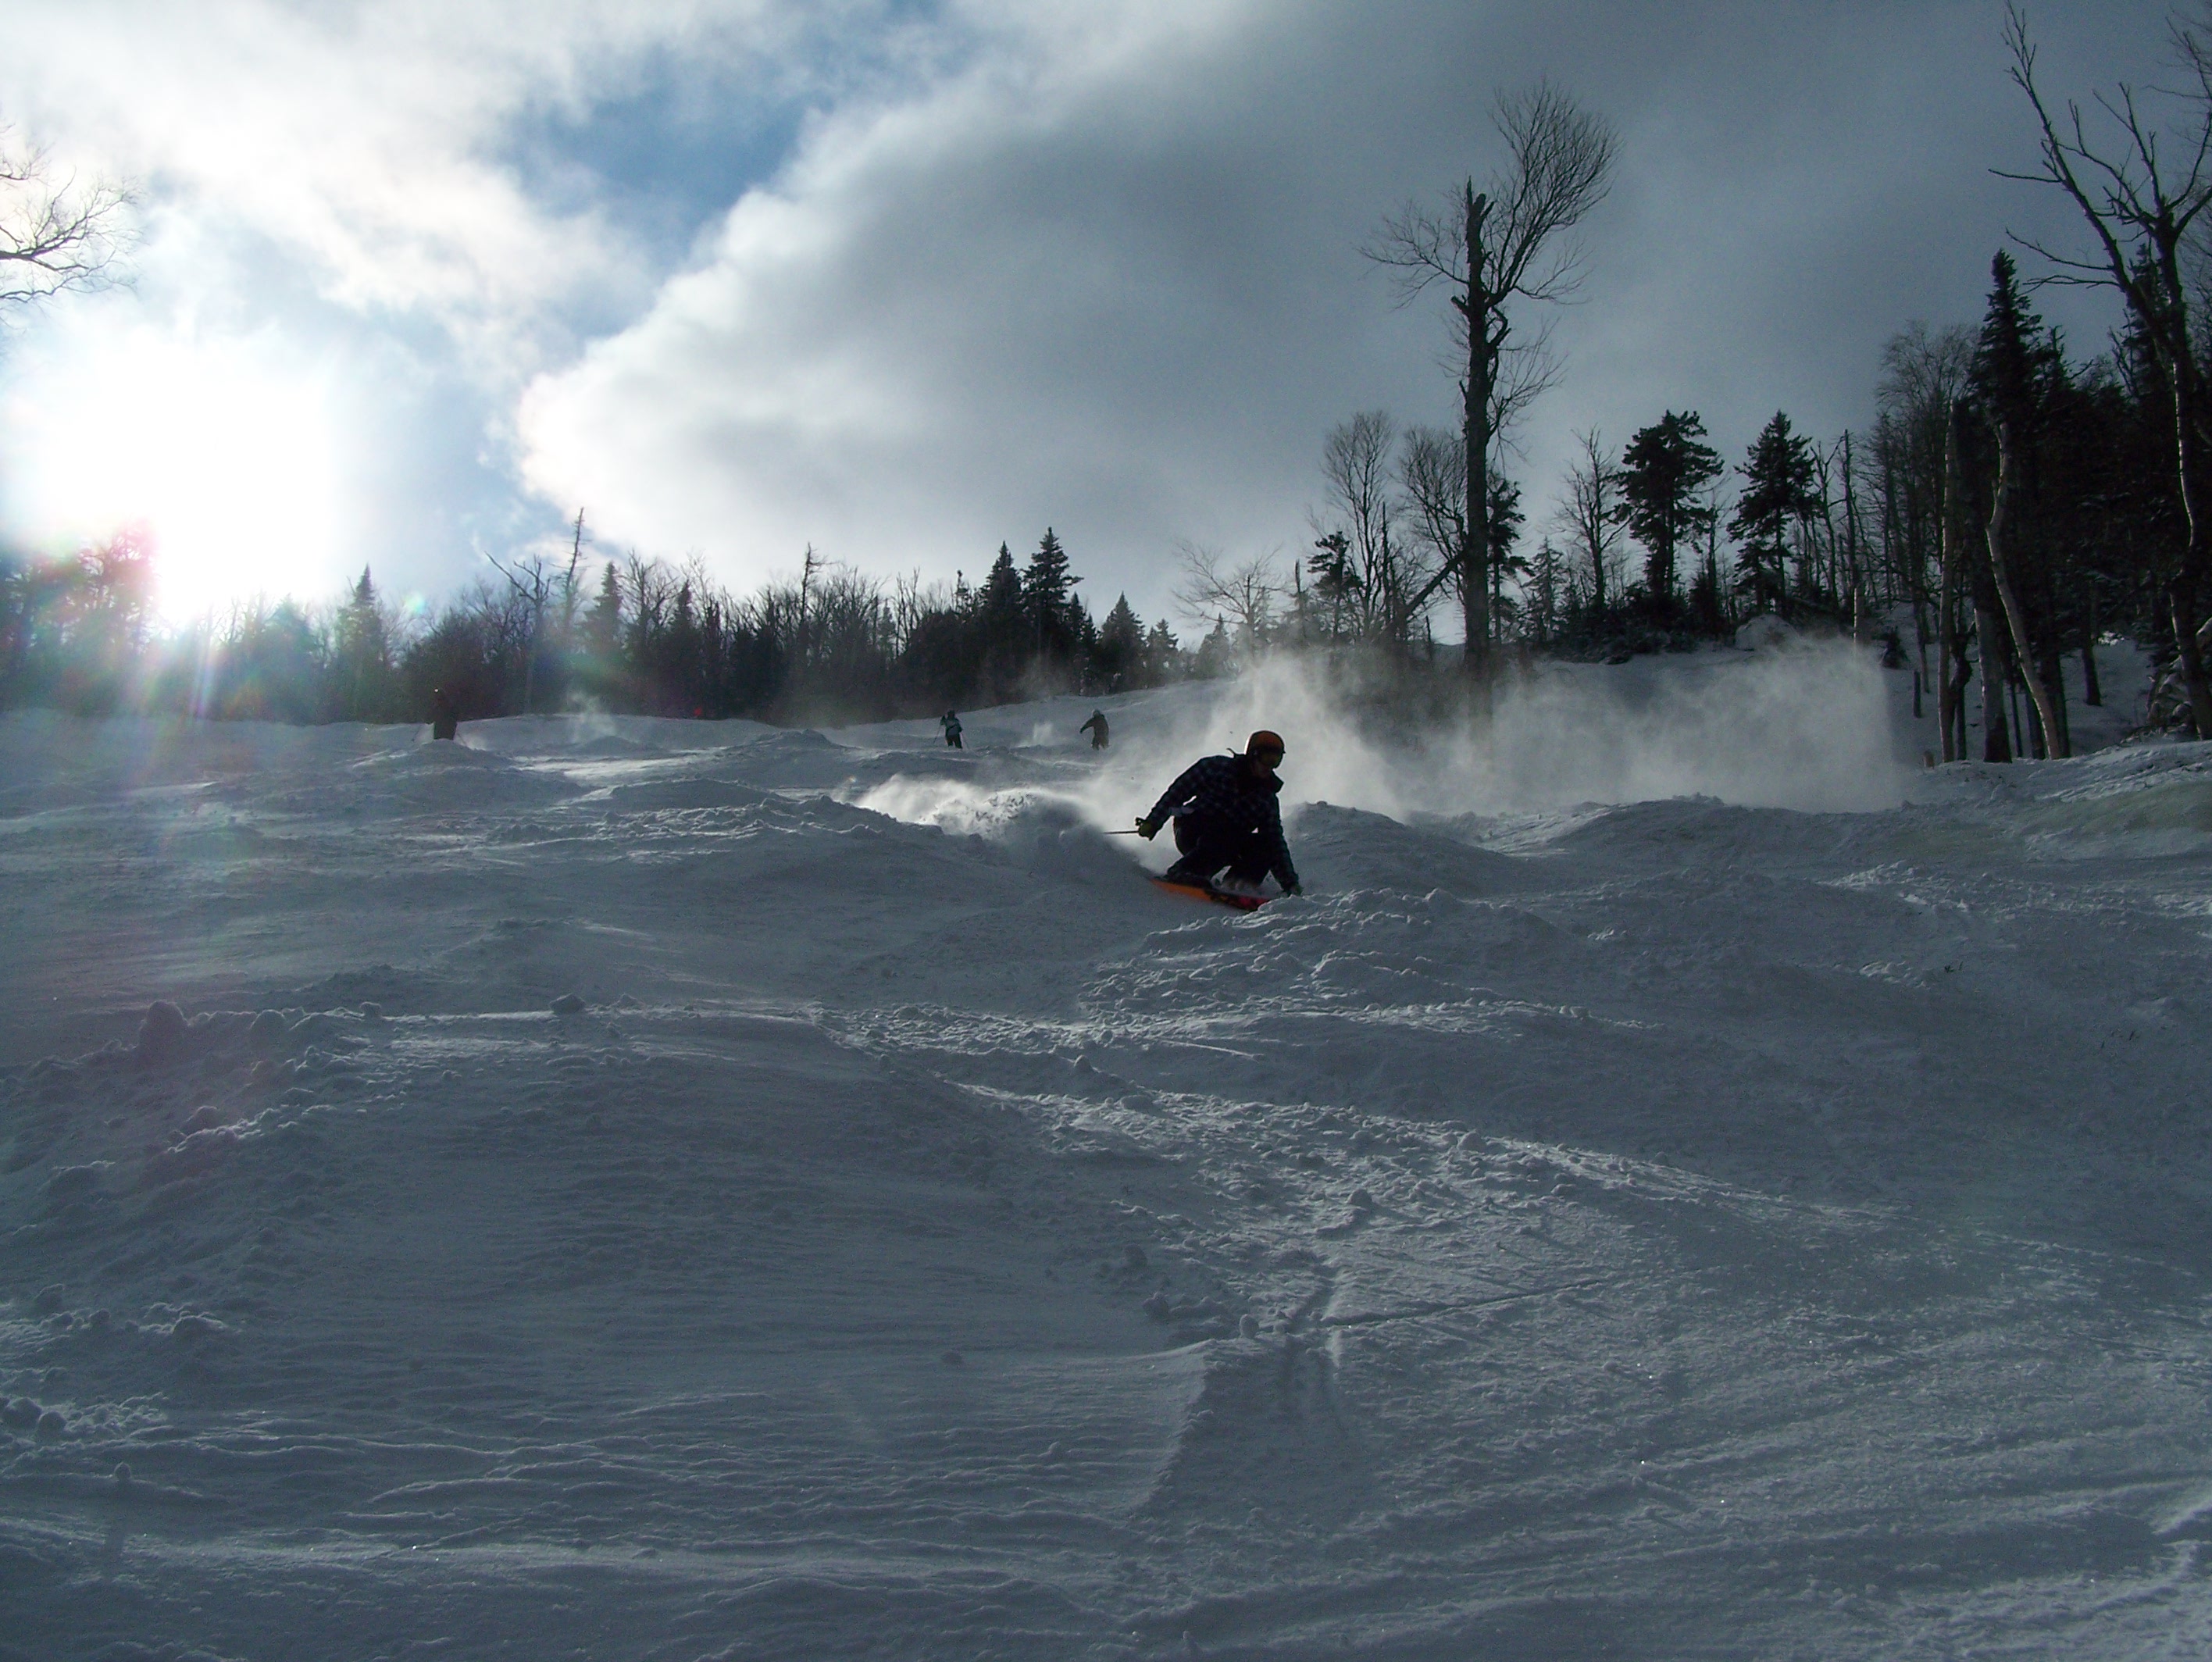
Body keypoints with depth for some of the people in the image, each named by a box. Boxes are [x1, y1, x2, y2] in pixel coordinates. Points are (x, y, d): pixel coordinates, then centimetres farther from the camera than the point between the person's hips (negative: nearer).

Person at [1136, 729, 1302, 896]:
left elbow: (1276, 842, 9)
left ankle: (1241, 883, -25)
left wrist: (1290, 883, 0)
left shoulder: (1267, 797, 9)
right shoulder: (1218, 767, -2)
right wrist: (1152, 822, -8)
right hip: (1193, 831, -5)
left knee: (1266, 844, -18)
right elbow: (1177, 792, -1)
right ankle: (1179, 874, -40)